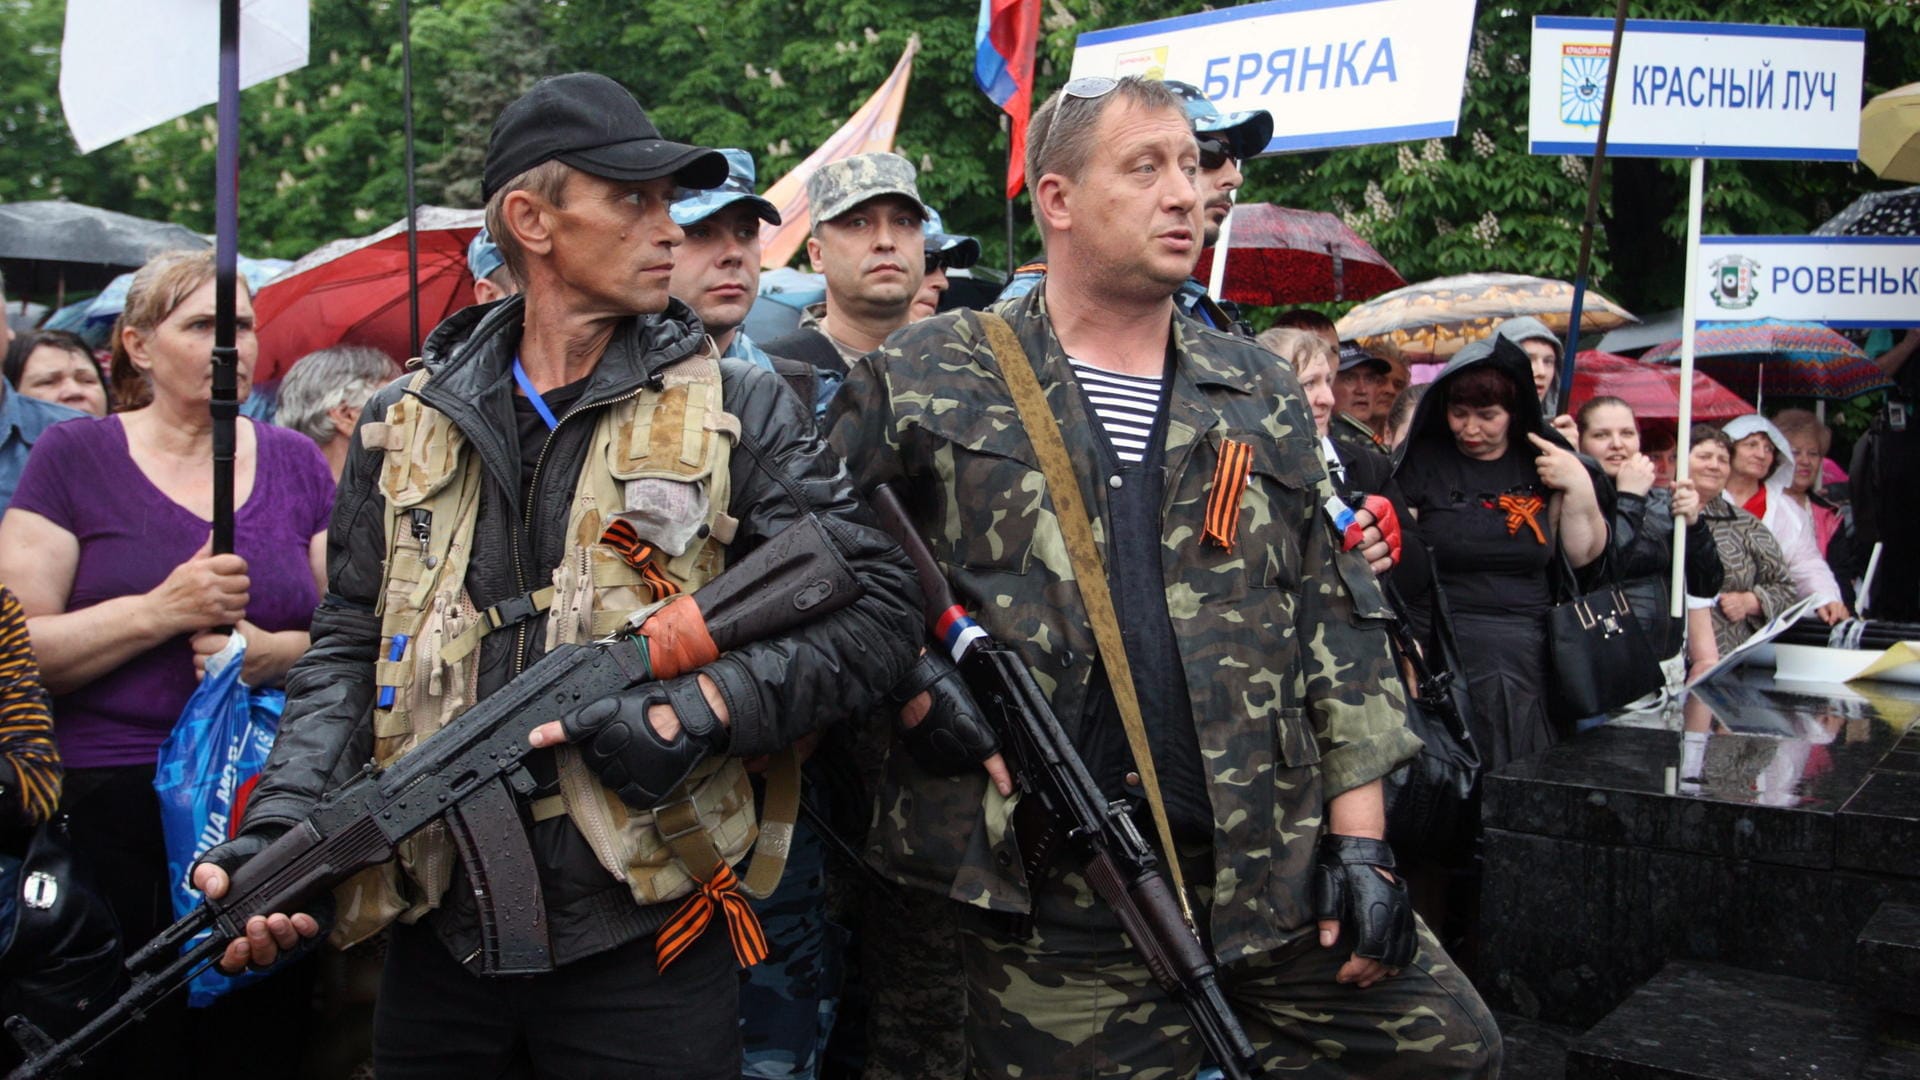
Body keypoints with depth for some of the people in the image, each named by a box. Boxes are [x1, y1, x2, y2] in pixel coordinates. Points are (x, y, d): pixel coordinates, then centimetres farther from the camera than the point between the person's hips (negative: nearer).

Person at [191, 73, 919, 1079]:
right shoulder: (404, 424, 8)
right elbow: (350, 647, 10)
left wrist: (691, 714, -16)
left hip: (642, 936, -2)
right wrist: (280, 826, -5)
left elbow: (874, 610, -5)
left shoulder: (738, 409, 0)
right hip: (437, 932, 3)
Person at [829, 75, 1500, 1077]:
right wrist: (923, 698, -11)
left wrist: (1359, 842, 4)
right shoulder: (925, 382, 2)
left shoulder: (1263, 395, 12)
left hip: (1278, 877, 4)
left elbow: (1342, 626, 10)